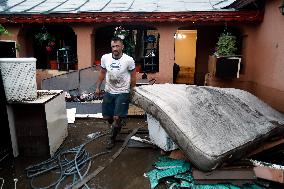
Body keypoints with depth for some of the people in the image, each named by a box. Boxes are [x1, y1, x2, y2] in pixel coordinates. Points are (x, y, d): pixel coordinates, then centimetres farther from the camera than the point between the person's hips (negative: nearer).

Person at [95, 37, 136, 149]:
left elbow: (133, 76, -1)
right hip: (108, 92, 4)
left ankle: (112, 139, 19)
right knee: (106, 117, 11)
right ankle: (118, 125, 46)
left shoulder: (129, 60, -15)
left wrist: (132, 91, 4)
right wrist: (98, 87, 10)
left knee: (117, 118, -7)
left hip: (122, 93, -4)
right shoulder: (105, 58, -7)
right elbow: (102, 73, 9)